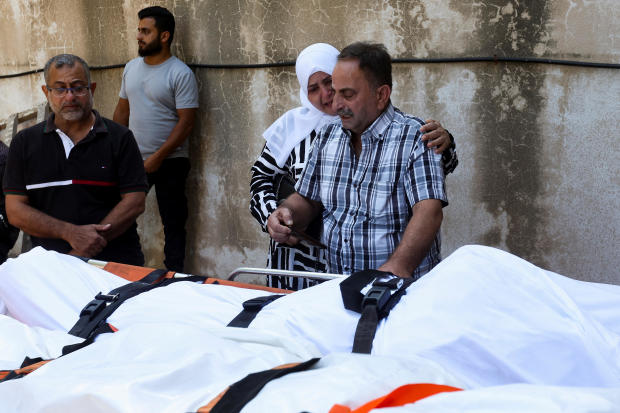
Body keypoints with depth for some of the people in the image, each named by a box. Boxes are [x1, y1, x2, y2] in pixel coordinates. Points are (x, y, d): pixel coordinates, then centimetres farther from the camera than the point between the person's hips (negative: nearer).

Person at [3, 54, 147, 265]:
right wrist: (71, 233, -11)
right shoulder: (24, 143, 12)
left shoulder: (119, 138, 6)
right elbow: (15, 211, 5)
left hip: (115, 259, -1)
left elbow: (134, 202, -1)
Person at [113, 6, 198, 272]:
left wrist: (157, 158, -17)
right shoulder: (131, 68, 10)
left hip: (169, 162, -6)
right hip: (133, 160, 6)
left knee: (173, 224, 2)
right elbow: (122, 110, 17)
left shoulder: (180, 74, -10)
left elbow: (186, 122, -15)